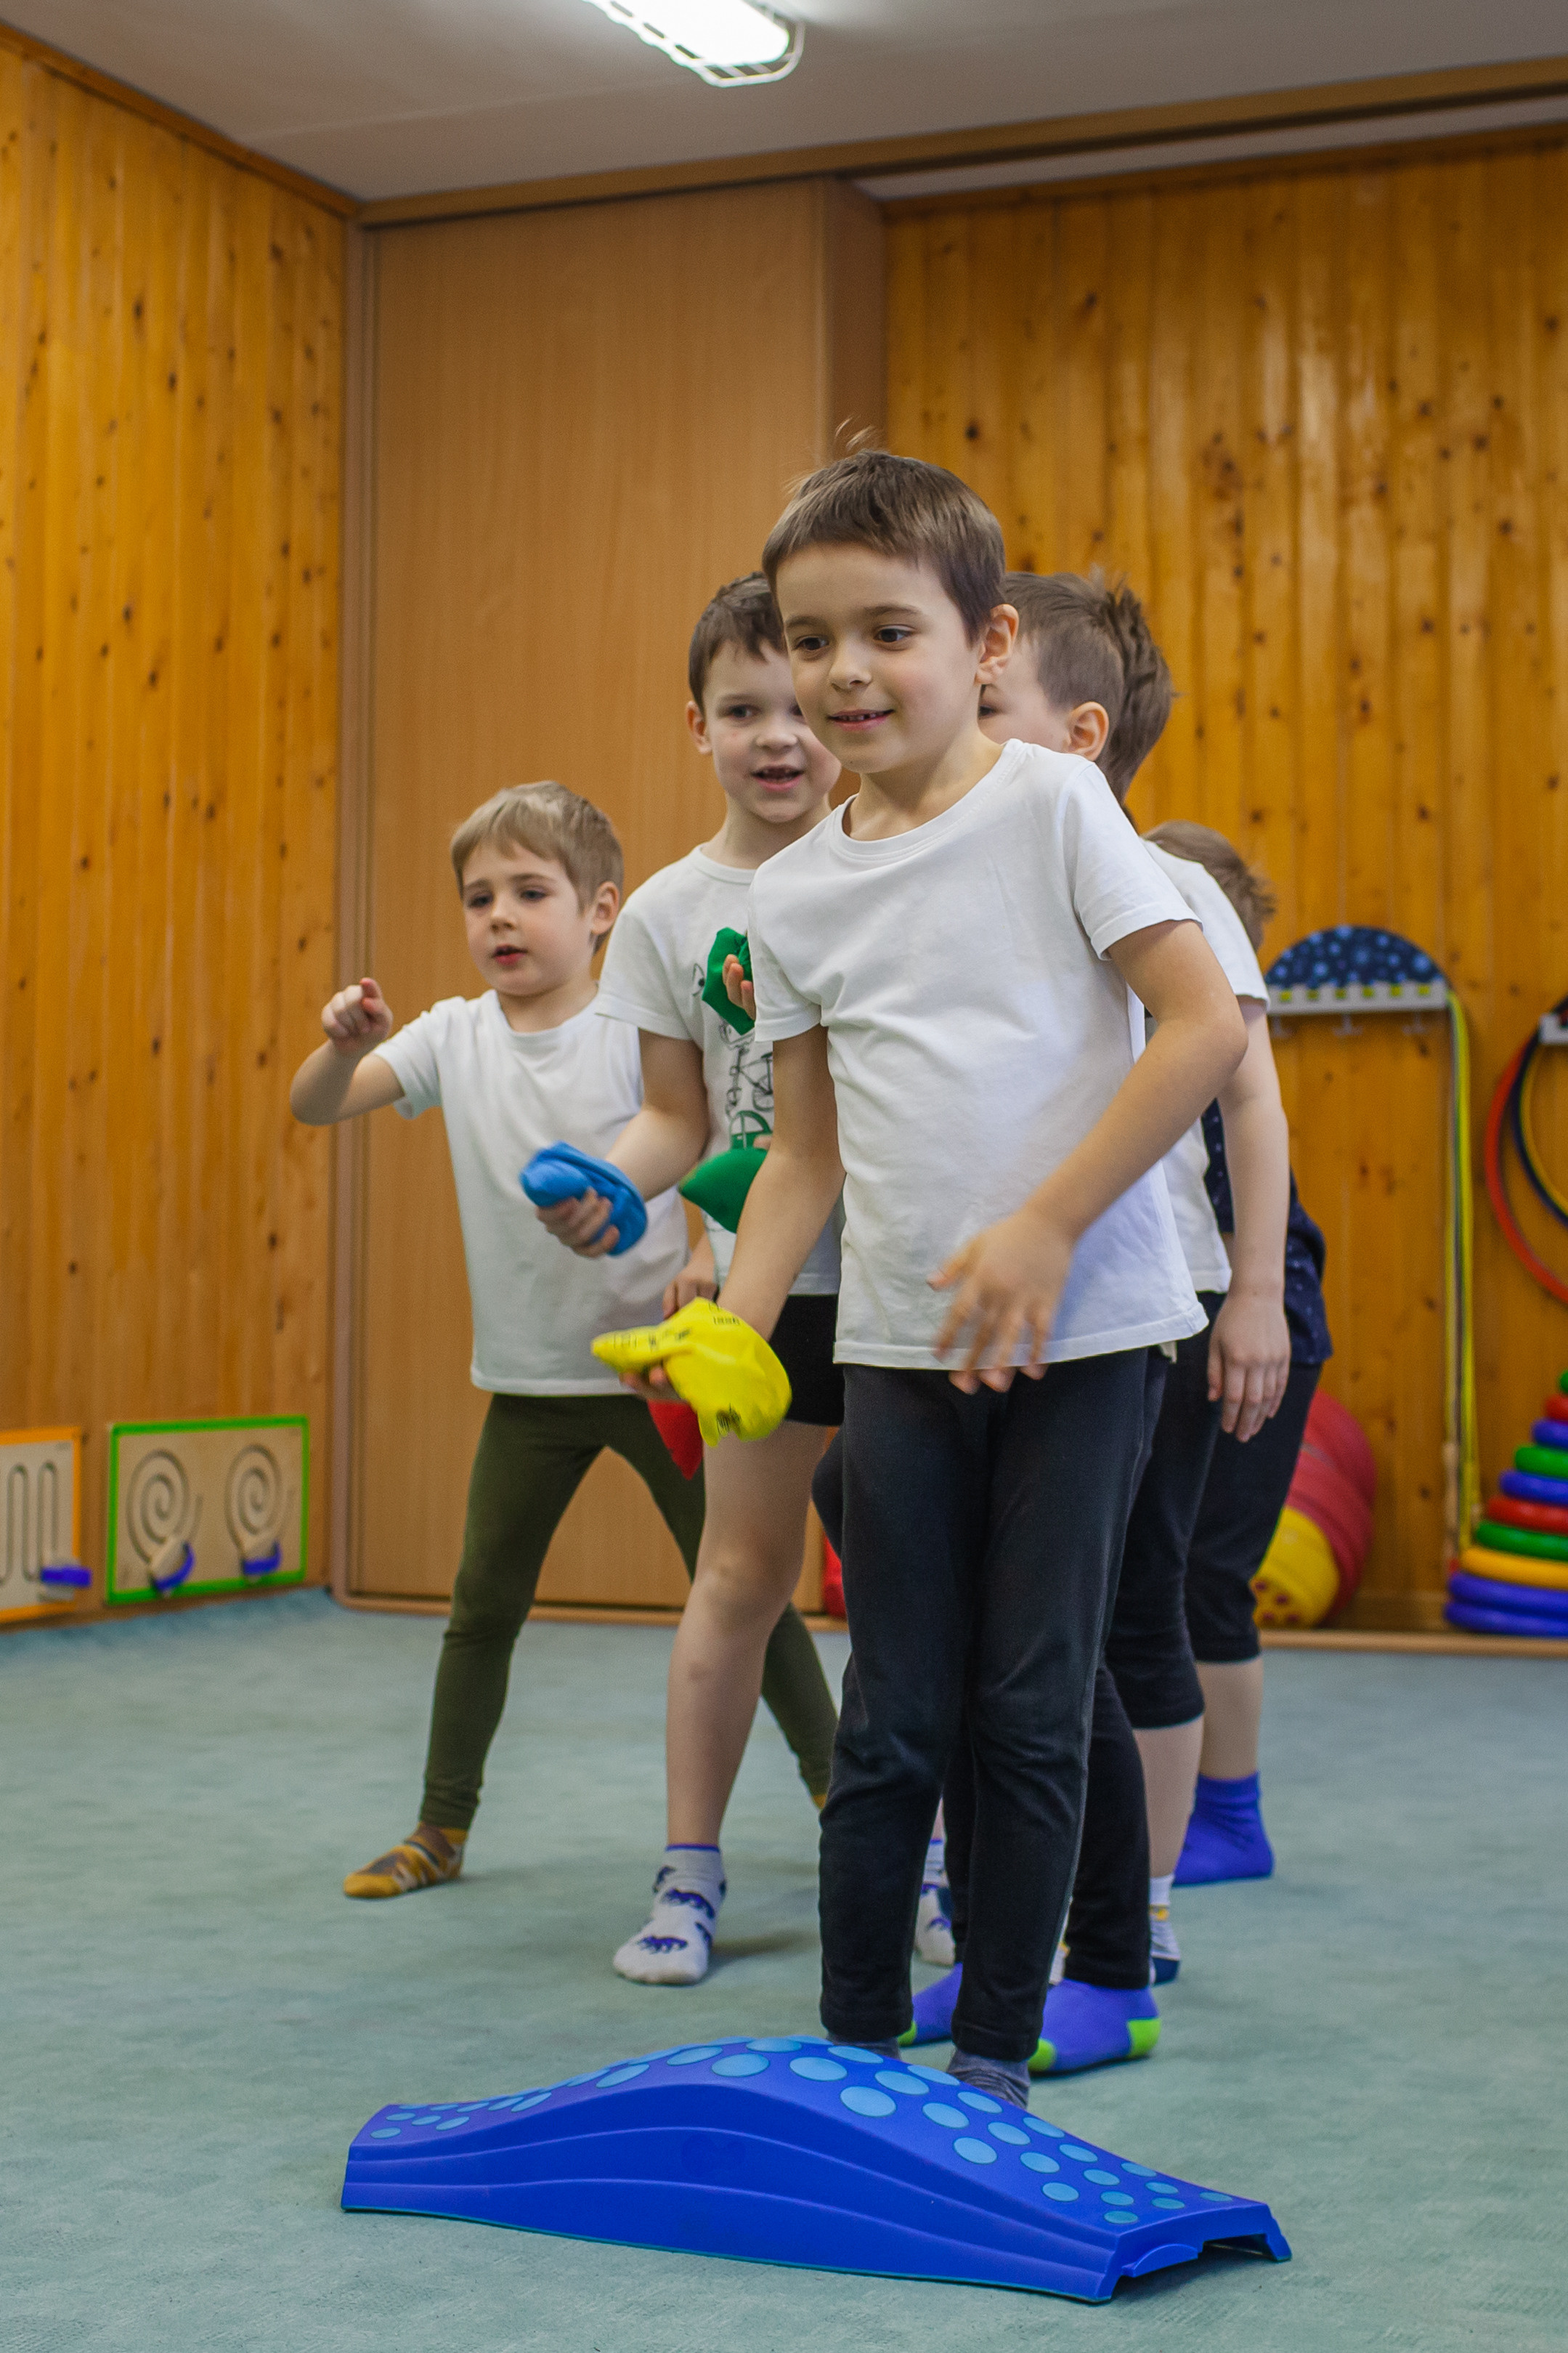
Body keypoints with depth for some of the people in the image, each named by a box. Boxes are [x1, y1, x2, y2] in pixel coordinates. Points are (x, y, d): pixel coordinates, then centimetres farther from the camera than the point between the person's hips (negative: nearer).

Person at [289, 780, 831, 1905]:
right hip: (528, 1379, 4)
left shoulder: (637, 1030, -9)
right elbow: (314, 1106, -2)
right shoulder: (456, 1035, 1)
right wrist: (347, 1043, -22)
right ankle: (442, 1827, 20)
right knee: (484, 1601, 9)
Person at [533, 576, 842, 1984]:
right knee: (743, 1567, 4)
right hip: (769, 1279, 1)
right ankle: (690, 1869, 13)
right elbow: (678, 1119, 6)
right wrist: (602, 1181, -14)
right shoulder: (671, 910, 2)